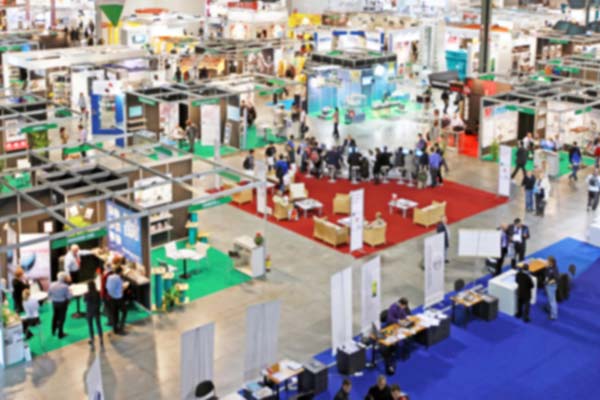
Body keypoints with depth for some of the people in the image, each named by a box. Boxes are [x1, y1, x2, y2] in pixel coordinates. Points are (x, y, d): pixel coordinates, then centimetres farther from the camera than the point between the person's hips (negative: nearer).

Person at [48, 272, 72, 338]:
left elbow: (49, 294, 1)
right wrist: (70, 291, -1)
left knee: (55, 316, 24)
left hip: (54, 303, 5)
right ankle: (60, 334, 14)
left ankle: (54, 331, 41)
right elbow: (69, 296, -20)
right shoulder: (65, 286, -25)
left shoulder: (52, 285, -10)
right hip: (62, 303, -5)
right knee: (61, 318, 7)